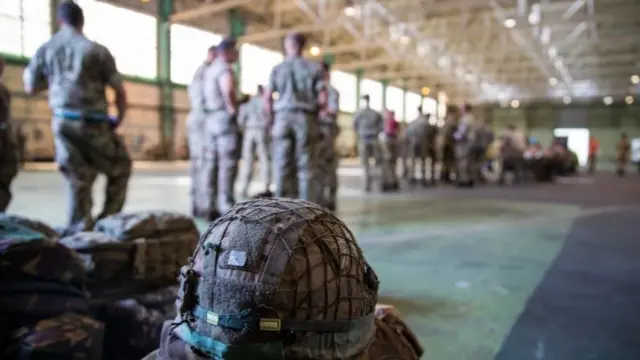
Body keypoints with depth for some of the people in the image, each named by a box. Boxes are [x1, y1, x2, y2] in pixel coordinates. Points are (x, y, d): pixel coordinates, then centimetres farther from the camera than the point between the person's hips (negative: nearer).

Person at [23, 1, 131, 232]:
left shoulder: (45, 50, 8)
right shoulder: (96, 50, -4)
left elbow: (30, 88, 14)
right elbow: (119, 90, -3)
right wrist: (119, 119, 10)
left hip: (62, 122, 4)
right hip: (93, 123, -4)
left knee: (78, 180, 12)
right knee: (120, 168, 14)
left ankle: (78, 231, 12)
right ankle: (109, 221, 11)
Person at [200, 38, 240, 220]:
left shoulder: (209, 69, 19)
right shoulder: (225, 69, -10)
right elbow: (228, 91, -29)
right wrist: (233, 108, -15)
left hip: (210, 119, 9)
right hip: (225, 118, -9)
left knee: (211, 163, 6)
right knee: (228, 164, -9)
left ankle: (210, 208, 8)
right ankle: (227, 207, -12)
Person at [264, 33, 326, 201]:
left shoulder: (277, 68, 8)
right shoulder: (314, 67, 5)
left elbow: (267, 97, 1)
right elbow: (323, 98, -3)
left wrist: (273, 118, 11)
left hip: (283, 117, 1)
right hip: (306, 119, -1)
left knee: (282, 166, 3)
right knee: (305, 167, 1)